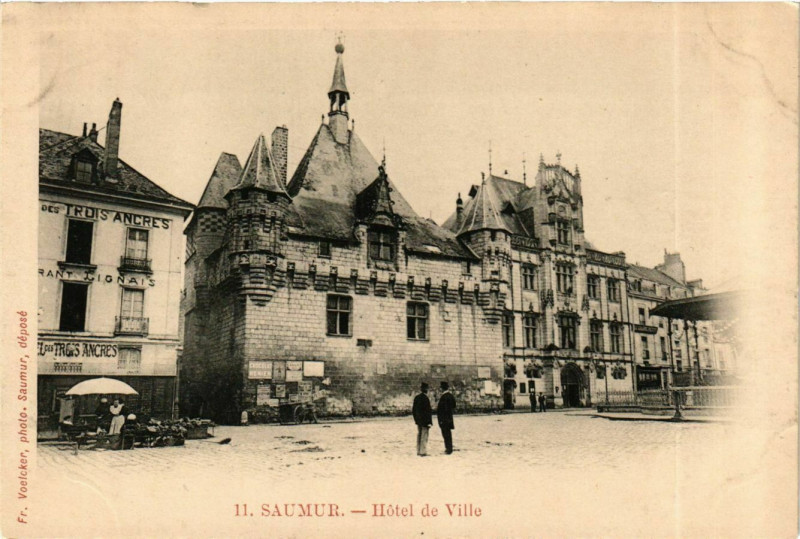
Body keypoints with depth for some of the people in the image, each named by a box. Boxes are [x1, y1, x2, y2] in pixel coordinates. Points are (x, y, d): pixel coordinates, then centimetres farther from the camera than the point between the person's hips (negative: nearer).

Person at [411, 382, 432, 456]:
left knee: (419, 435, 15)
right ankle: (423, 452, -1)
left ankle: (418, 451, 22)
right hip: (425, 420, -8)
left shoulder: (416, 398, 6)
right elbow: (428, 411, -18)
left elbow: (413, 410, 12)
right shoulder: (425, 398, -18)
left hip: (418, 420, 8)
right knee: (424, 436, -2)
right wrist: (429, 422, -15)